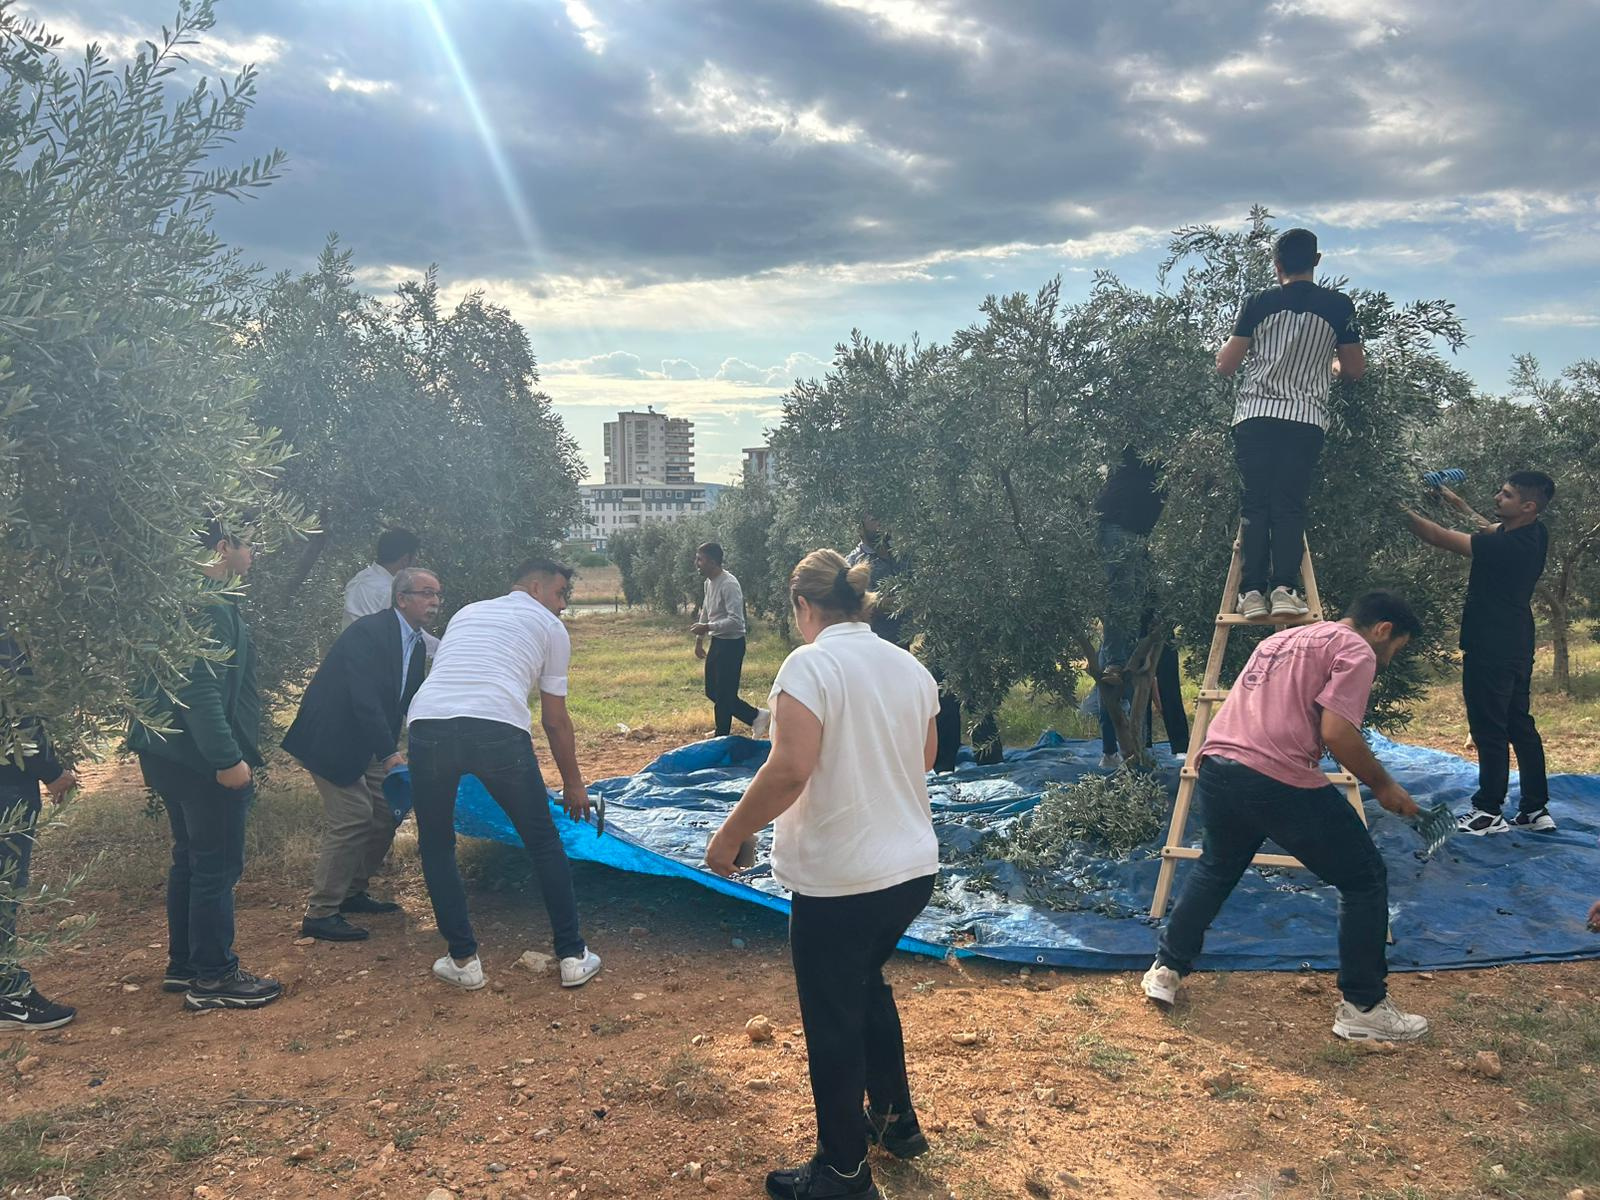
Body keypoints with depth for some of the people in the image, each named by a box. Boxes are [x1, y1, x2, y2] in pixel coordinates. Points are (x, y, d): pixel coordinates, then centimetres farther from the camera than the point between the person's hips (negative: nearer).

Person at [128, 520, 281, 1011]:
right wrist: (227, 759, -25)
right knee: (217, 867, -2)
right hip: (203, 759, -11)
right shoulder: (211, 606, -19)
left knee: (190, 860, 18)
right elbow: (201, 689, -26)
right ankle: (212, 978, 7)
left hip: (172, 755, 11)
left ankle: (183, 965, 29)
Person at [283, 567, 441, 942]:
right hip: (328, 739, -10)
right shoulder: (368, 631, -22)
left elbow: (410, 701, 12)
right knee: (353, 817, -13)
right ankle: (319, 914, -3)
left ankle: (352, 893, 27)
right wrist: (390, 753, -31)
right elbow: (364, 699, -29)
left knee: (385, 812, 10)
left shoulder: (416, 645, 7)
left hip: (363, 743, 10)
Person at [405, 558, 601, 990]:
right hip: (497, 729, -3)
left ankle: (463, 960, 25)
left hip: (427, 723, 3)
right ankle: (573, 956, 21)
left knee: (436, 846, 22)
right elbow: (555, 719, 21)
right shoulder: (551, 628, 21)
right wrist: (573, 783, 32)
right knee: (544, 843, 15)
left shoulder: (467, 613, 33)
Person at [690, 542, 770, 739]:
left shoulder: (729, 585, -22)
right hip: (717, 642, 10)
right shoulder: (709, 582, 8)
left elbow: (736, 620, -28)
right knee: (713, 692, 15)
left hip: (731, 644, -10)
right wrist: (699, 640, 22)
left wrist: (707, 627, -31)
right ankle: (757, 716, 24)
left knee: (724, 695, -2)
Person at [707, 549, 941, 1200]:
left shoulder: (811, 664, -16)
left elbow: (791, 767, -25)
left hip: (838, 880, -8)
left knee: (833, 1022, 9)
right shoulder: (911, 667, 5)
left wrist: (729, 835, -13)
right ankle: (895, 1119, 42)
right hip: (912, 870, 8)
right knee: (867, 985, 29)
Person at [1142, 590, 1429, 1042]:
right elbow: (1337, 733, -9)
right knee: (1365, 881, 9)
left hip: (1217, 765, 8)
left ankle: (1166, 969, 33)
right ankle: (1363, 1007, 15)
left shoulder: (1283, 638, 28)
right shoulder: (1356, 651, 2)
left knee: (1215, 868, 30)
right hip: (1280, 781, -8)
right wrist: (1382, 786, 2)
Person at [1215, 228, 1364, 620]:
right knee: (1291, 505, 0)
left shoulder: (1259, 303, 5)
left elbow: (1224, 365, 6)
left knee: (1256, 503, 1)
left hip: (1255, 415, 0)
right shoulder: (1339, 305, 8)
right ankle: (1283, 588, -14)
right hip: (1306, 418, 0)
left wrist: (1228, 348, 28)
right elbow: (1354, 369, 12)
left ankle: (1253, 591, -7)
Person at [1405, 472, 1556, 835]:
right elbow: (1489, 528, 24)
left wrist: (1403, 510, -12)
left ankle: (1489, 812, 8)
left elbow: (1438, 537, -22)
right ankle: (1536, 809, 22)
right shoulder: (1533, 534, 2)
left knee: (1489, 730, -1)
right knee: (1520, 725, 15)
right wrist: (1456, 502, 19)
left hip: (1491, 650, -10)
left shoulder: (1509, 546, -25)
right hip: (1516, 648, 10)